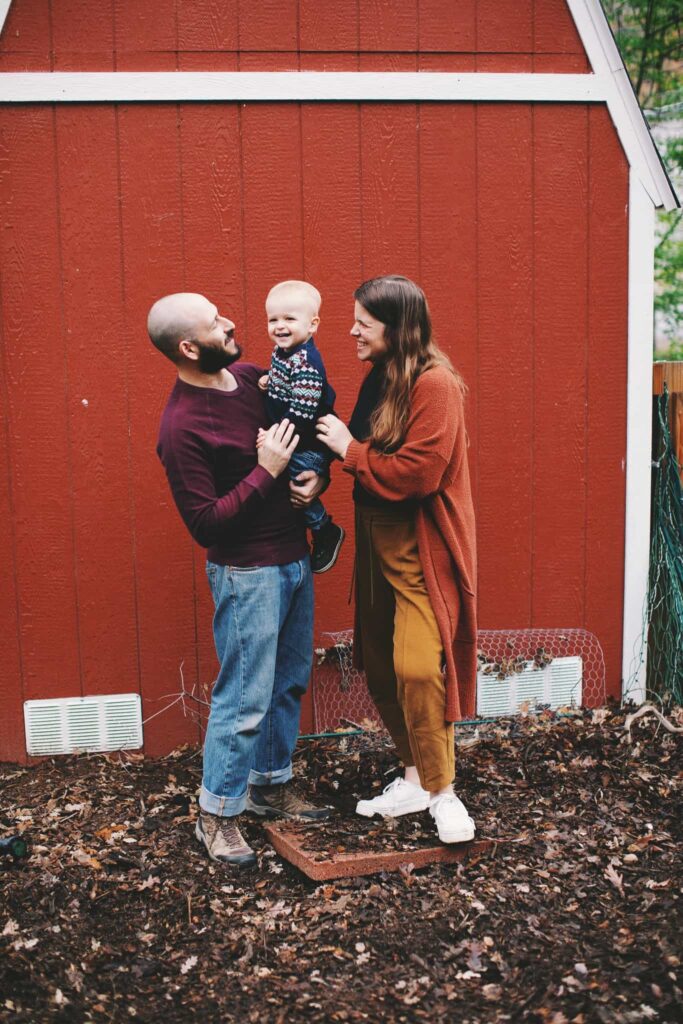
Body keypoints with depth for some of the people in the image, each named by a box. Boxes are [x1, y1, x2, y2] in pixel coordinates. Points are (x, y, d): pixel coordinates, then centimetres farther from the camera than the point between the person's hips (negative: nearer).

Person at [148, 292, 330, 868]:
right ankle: (217, 814, 16)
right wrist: (266, 472, -23)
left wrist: (317, 475, -4)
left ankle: (271, 785, 35)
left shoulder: (251, 376, 3)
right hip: (248, 572, -8)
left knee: (290, 683, 18)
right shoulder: (181, 427, -21)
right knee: (246, 697, -1)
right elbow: (205, 524, -21)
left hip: (294, 557, 8)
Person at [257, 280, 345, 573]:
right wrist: (268, 379, 5)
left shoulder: (307, 363, -27)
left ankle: (326, 532, 20)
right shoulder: (281, 351, 3)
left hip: (308, 445, -10)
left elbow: (301, 413, -30)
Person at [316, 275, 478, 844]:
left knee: (416, 667, -13)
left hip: (422, 548, -9)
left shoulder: (435, 385, -16)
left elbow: (415, 474, -23)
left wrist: (350, 449, -13)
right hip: (378, 540, 9)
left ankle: (441, 789, 6)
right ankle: (416, 777, 26)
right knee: (380, 666, 11)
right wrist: (334, 446, -6)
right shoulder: (380, 380, 11)